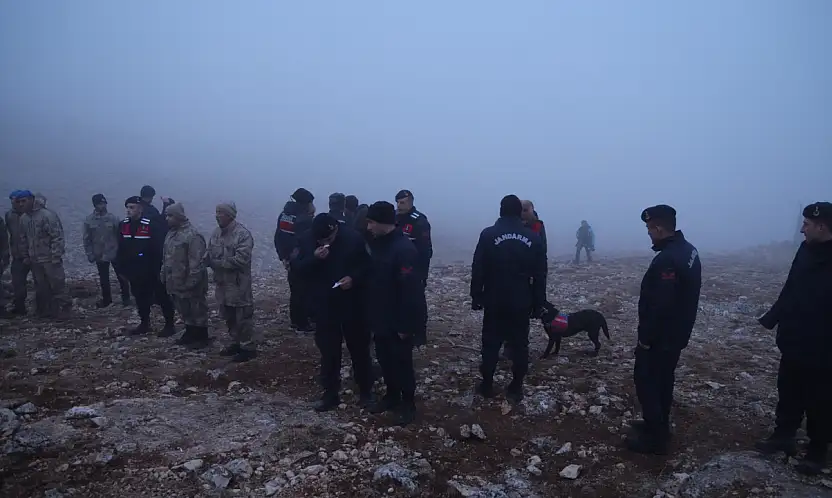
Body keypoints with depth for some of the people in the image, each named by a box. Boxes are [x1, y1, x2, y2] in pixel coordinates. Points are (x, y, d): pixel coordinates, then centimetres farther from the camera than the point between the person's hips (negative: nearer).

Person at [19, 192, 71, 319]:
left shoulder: (47, 215, -13)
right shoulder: (24, 218, 7)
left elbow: (57, 237, -16)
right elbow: (23, 239, 16)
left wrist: (56, 256, -18)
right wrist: (25, 256, 13)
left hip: (50, 259, -6)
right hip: (35, 260, 7)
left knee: (57, 285, -2)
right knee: (41, 288, 12)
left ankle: (63, 310, 7)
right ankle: (45, 310, 22)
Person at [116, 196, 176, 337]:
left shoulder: (151, 225, -16)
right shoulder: (123, 225, 4)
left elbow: (159, 248, -16)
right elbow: (121, 248, 10)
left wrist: (158, 268, -17)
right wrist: (121, 267, 9)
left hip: (151, 271, -6)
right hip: (134, 271, 6)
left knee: (162, 297, 2)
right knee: (140, 298, 18)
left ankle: (169, 325, 11)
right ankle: (144, 324, 32)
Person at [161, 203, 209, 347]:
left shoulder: (192, 235, -20)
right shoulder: (171, 233, 10)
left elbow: (197, 261, -23)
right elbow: (166, 257, 19)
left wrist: (192, 281, -24)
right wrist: (164, 275, 16)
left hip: (188, 283, -9)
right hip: (175, 282, 9)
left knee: (196, 310, 4)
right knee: (184, 310, 19)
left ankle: (201, 337, 15)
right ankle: (190, 334, 32)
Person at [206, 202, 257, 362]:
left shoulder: (242, 234, -18)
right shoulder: (217, 232, 8)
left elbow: (241, 259, -26)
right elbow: (210, 252, 13)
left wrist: (216, 263, -23)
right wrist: (206, 258, -11)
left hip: (238, 284, -8)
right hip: (222, 283, 8)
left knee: (243, 317, 1)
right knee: (229, 317, 19)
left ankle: (249, 347, 11)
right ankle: (236, 343, 34)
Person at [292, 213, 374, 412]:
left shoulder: (354, 238, -12)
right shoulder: (307, 240, -6)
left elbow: (367, 265, -3)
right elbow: (296, 268, -6)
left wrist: (354, 278, -21)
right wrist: (314, 258, -23)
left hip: (352, 305, -2)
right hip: (325, 306, 2)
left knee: (359, 348, 11)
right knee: (328, 351, 11)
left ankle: (366, 391, 28)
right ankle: (330, 394, 26)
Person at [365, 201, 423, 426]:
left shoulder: (404, 249, -23)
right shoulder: (378, 243, 4)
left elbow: (411, 290, -24)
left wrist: (405, 325, -21)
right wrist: (371, 314, 14)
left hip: (399, 322, -8)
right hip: (380, 318, 8)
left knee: (402, 362, 6)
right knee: (384, 359, 19)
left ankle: (408, 404, 23)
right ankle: (392, 396, 36)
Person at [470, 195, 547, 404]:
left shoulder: (488, 234, -7)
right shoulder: (533, 238, 0)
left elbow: (478, 270, -7)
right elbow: (540, 275, 2)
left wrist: (476, 296, 1)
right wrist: (538, 303, 9)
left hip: (494, 301, -1)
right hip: (522, 302, 1)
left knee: (491, 343, 11)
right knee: (519, 345, 10)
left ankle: (487, 385, 19)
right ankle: (516, 388, 15)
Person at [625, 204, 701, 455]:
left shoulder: (667, 259, -28)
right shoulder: (688, 250, 6)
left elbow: (660, 306, -29)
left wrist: (645, 338, -19)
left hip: (660, 337, -10)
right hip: (677, 333, 10)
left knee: (646, 381, 2)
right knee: (663, 380, 20)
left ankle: (655, 438, 10)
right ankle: (658, 425, 35)